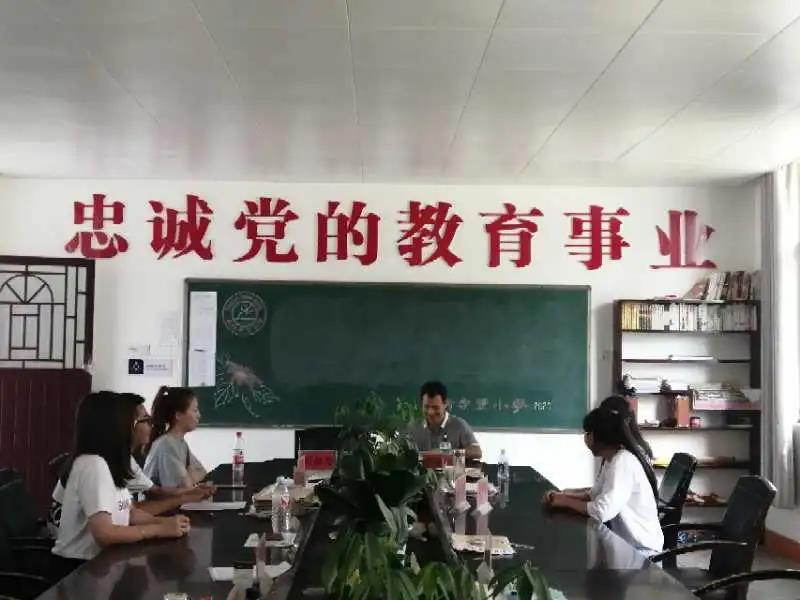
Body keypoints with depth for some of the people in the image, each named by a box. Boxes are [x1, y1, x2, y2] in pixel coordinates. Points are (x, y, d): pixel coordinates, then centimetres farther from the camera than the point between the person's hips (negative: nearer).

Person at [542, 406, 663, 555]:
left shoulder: (623, 462, -25)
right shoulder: (611, 459, 6)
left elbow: (602, 512, -33)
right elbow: (594, 495, 12)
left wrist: (566, 502, -17)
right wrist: (562, 495, -4)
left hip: (641, 549, -8)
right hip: (625, 539, 8)